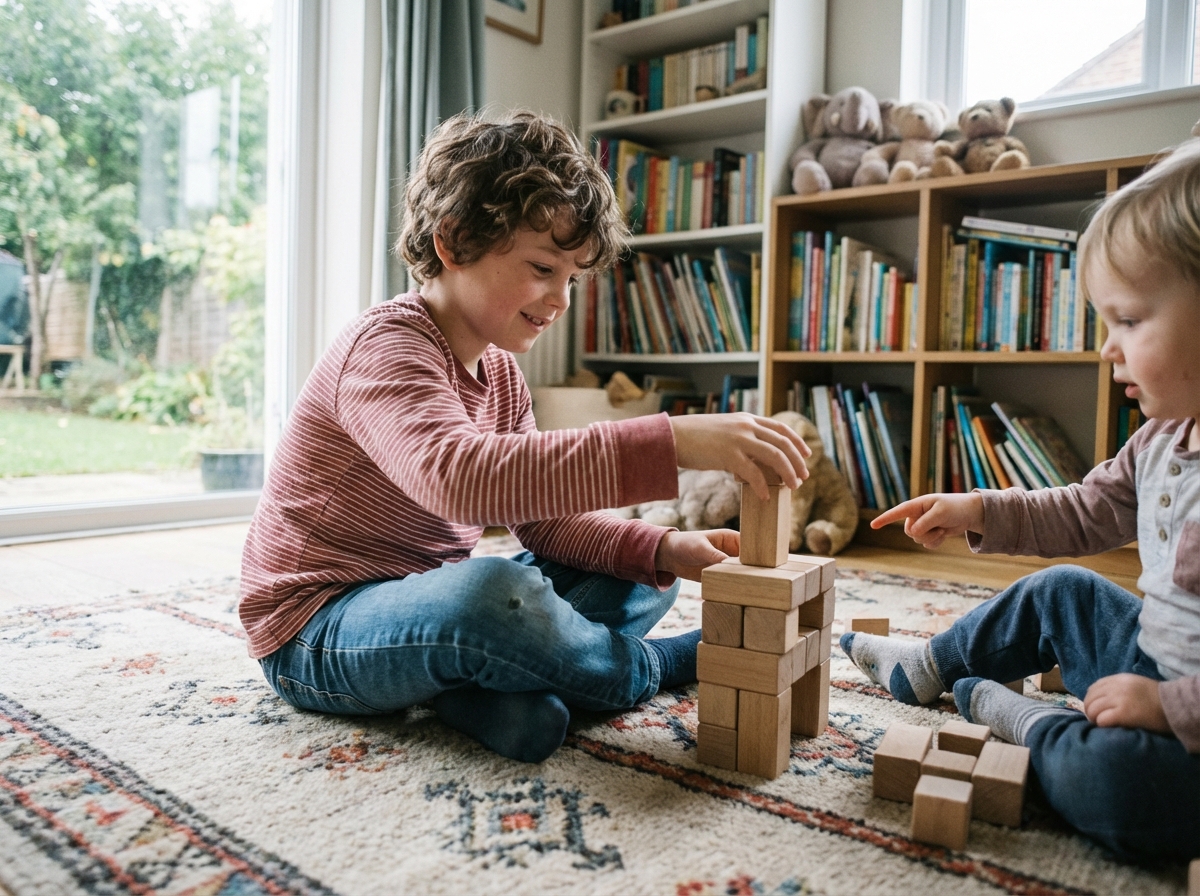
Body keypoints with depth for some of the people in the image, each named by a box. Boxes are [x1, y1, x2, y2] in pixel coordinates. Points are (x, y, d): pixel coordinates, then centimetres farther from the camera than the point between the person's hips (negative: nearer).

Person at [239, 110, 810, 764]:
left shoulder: (499, 372, 7)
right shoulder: (386, 347, -22)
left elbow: (540, 514, 3)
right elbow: (458, 476, -43)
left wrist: (662, 551, -14)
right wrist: (671, 442, -48)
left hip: (427, 605, 9)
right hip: (317, 633, -8)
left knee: (643, 581, 4)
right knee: (498, 594, -40)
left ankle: (488, 690, -19)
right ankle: (653, 668, -9)